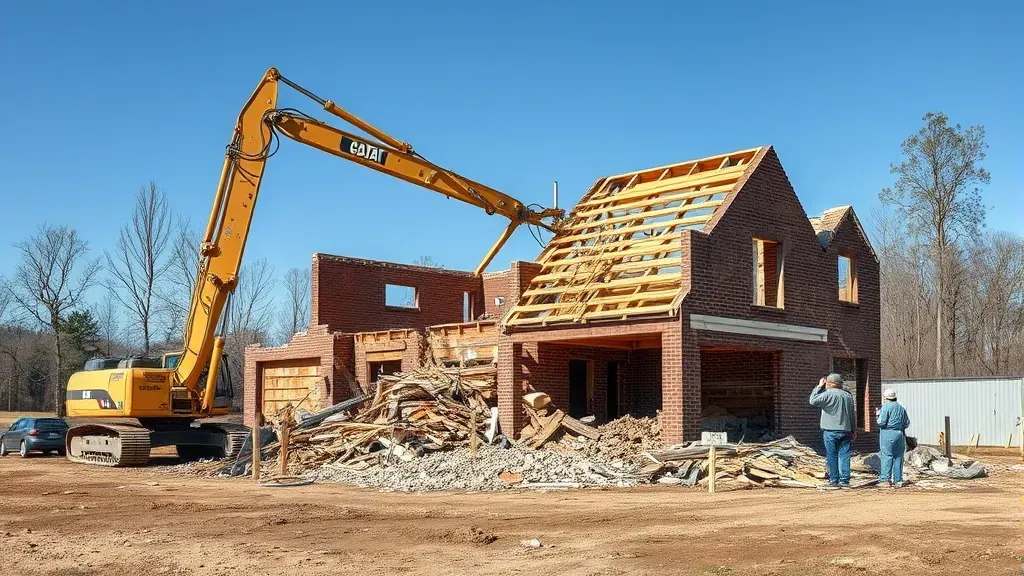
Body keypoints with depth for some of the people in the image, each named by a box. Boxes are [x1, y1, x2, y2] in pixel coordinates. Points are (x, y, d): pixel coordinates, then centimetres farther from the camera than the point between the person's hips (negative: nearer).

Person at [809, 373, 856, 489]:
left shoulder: (828, 394, -10)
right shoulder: (848, 396, 9)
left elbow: (813, 401, -11)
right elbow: (852, 415, 15)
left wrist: (819, 387, -3)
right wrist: (853, 430, 23)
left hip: (830, 431, -5)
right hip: (845, 430, 5)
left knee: (831, 456, 1)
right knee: (844, 456, 5)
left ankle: (834, 481, 1)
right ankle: (844, 480, 4)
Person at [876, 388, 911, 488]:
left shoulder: (886, 407, -7)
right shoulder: (901, 408, 13)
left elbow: (881, 422, -12)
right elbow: (907, 423, 14)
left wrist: (878, 414, 6)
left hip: (888, 434, -6)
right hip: (900, 434, 6)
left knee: (886, 456, -6)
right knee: (898, 457, 8)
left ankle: (885, 480, -9)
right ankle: (898, 480, 8)